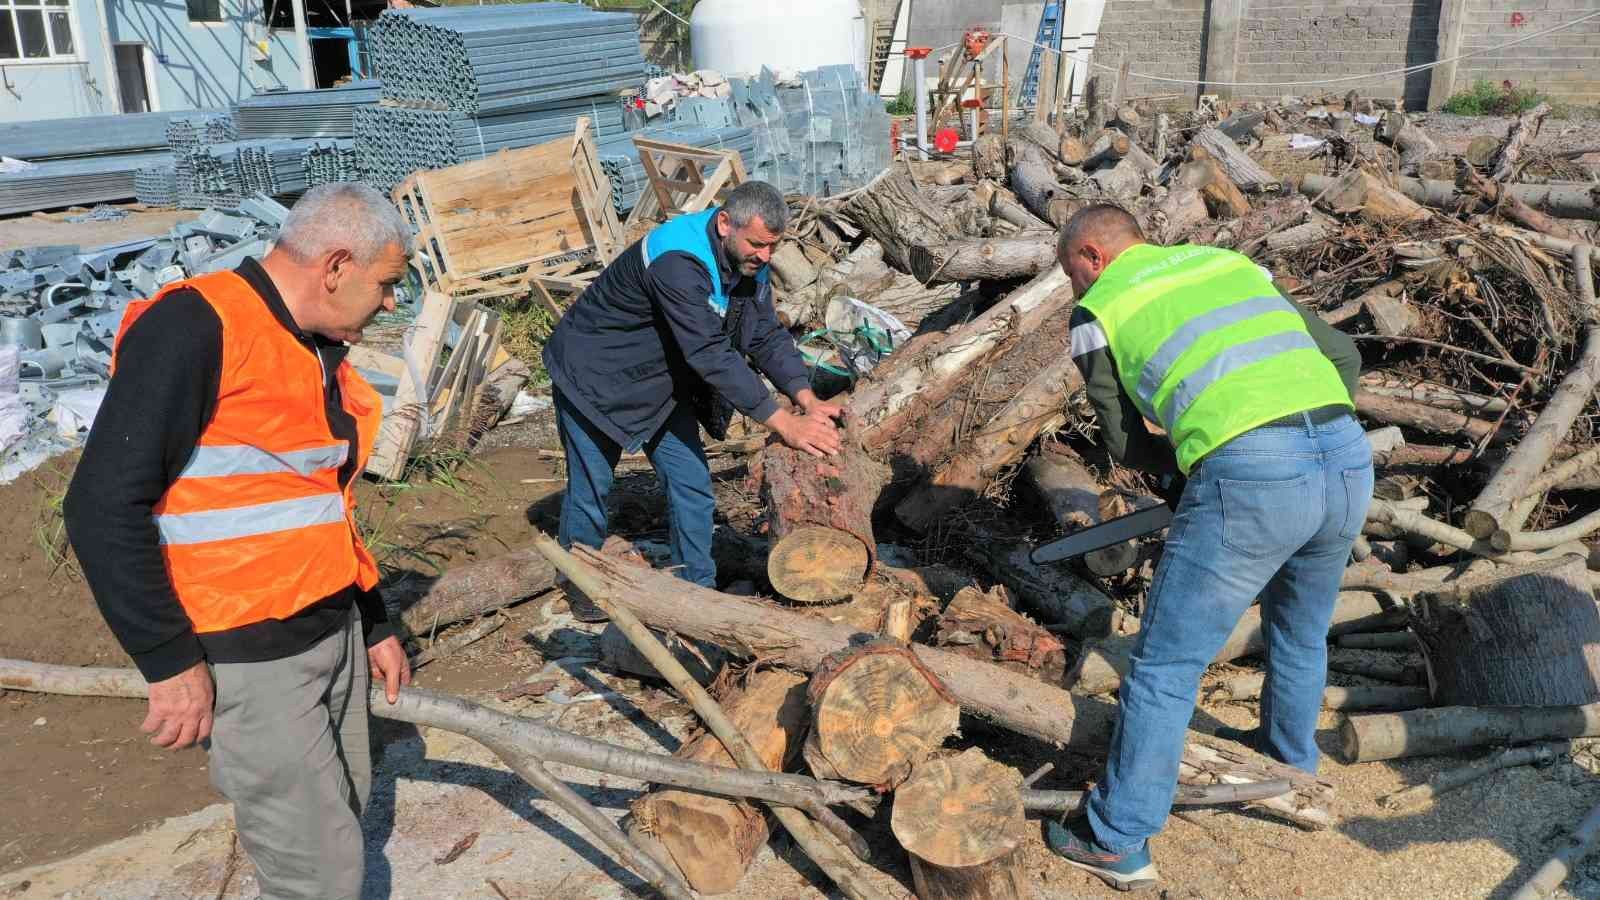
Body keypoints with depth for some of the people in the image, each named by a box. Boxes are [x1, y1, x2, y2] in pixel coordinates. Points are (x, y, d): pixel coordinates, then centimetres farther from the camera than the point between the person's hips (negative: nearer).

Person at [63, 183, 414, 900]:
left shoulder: (320, 349, 11)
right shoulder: (195, 329, -17)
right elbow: (104, 508, -20)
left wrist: (373, 625, 22)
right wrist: (170, 660, -18)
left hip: (335, 632, 9)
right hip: (247, 656, -8)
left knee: (343, 812, 18)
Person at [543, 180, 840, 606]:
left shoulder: (749, 261, -9)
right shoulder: (677, 262, -37)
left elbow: (768, 336, -5)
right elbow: (711, 354, -40)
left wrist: (807, 399, -21)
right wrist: (784, 423, -40)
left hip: (662, 381, 8)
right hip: (594, 376, -7)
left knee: (691, 484, 4)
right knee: (590, 486, 5)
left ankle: (698, 588, 17)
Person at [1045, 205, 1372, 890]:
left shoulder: (1098, 311, 12)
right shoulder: (1230, 262, 27)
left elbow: (1125, 443, 18)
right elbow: (1343, 355, 28)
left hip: (1249, 481, -6)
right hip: (1349, 456, 6)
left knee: (1165, 667, 8)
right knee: (1300, 634, 30)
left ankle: (1119, 842, 18)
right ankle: (1291, 764, 53)